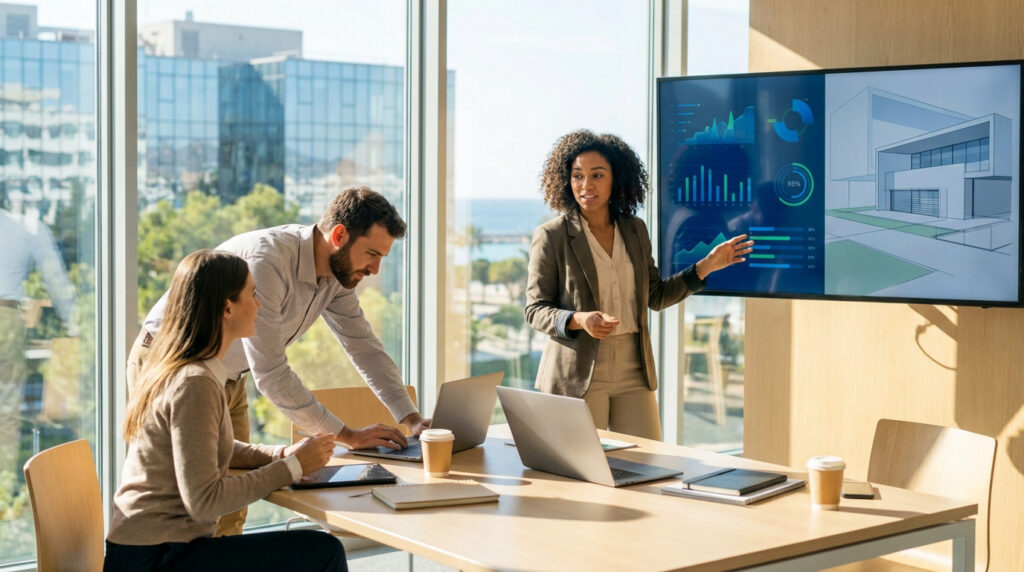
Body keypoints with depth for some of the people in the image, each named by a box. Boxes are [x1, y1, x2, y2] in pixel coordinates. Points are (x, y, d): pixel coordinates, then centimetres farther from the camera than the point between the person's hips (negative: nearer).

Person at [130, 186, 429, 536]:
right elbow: (269, 372, -32)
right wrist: (346, 435, -28)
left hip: (228, 378, 8)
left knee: (230, 517, 4)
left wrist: (412, 418, -10)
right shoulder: (266, 261, -33)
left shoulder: (337, 273, -7)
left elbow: (365, 348, 1)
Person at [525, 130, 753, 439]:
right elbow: (535, 310, -4)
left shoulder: (634, 230, 10)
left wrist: (706, 266, 10)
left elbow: (655, 297, 17)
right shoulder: (551, 236, -4)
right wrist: (579, 320, -22)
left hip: (633, 371, 4)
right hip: (578, 375, -4)